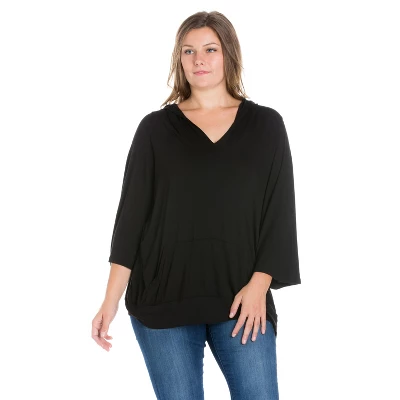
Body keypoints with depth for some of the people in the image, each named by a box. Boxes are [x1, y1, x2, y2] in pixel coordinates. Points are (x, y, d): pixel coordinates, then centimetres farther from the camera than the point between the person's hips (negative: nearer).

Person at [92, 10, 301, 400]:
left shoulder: (265, 125, 5)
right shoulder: (155, 128, 3)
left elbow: (279, 211, 3)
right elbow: (131, 213, 1)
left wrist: (259, 285, -8)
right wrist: (111, 299, -4)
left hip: (240, 298, 0)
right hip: (162, 298, 0)